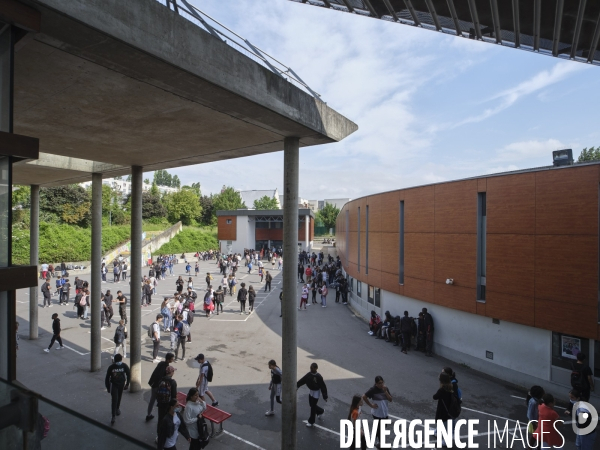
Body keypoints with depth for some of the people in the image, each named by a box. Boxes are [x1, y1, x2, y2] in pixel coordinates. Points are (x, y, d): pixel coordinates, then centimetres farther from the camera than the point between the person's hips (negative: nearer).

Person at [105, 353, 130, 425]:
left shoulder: (124, 366, -15)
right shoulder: (111, 367, -15)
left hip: (121, 384, 1)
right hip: (113, 384, -1)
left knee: (119, 398, 10)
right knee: (114, 399, 2)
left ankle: (117, 408, 29)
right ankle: (113, 416, 8)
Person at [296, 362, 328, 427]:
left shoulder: (318, 377, -26)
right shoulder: (309, 374, -7)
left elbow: (323, 386, -21)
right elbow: (302, 380, -4)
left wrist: (325, 396, -18)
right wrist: (297, 385, -12)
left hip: (316, 392, -7)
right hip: (311, 391, 7)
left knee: (313, 407, 2)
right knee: (311, 404, 20)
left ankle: (311, 422, 19)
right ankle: (321, 411, 46)